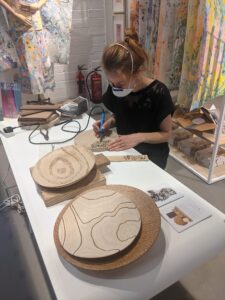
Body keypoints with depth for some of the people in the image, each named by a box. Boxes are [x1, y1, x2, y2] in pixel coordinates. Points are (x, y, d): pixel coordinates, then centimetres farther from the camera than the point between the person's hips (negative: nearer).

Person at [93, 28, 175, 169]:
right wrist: (108, 123, -12)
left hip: (151, 158, -2)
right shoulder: (115, 88, -8)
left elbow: (166, 134, -13)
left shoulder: (158, 93, -21)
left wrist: (139, 137, -27)